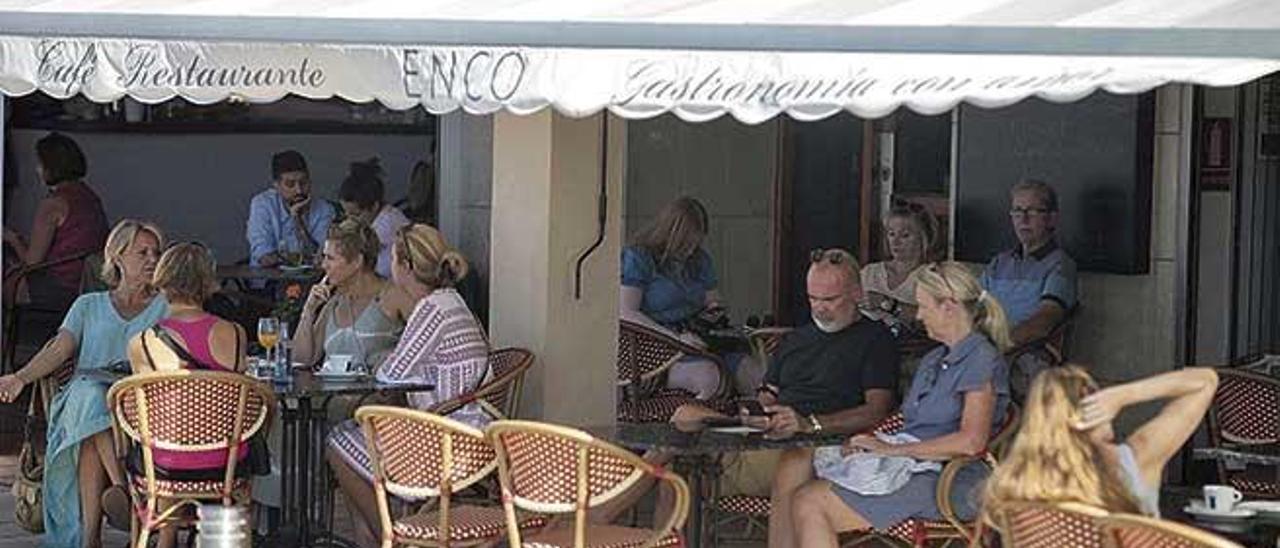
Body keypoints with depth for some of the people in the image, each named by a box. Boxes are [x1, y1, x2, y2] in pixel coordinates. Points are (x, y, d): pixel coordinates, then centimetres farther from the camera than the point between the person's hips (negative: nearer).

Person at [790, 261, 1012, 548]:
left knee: (810, 505, -22)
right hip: (910, 470, 9)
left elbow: (971, 441, -18)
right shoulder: (933, 360, 25)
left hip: (946, 482, -9)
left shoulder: (982, 360, -6)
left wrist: (893, 449, -14)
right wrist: (869, 443, 0)